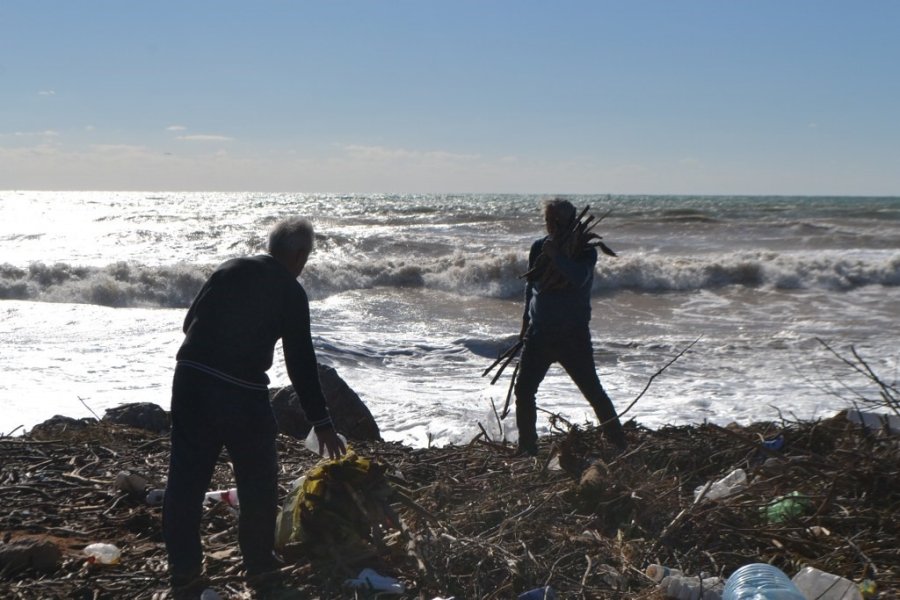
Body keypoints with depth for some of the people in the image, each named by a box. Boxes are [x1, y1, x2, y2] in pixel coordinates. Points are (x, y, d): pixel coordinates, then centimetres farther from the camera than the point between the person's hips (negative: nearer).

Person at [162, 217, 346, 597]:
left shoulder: (230, 270, 12)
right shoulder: (291, 291, 0)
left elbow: (190, 322, 15)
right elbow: (300, 362, -2)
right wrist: (321, 421, 3)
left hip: (190, 379, 5)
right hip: (241, 391, -4)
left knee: (185, 478, 8)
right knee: (258, 480, 14)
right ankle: (259, 563, 26)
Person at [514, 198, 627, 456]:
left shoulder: (584, 249, -5)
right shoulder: (539, 248, 9)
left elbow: (579, 278, -25)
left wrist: (556, 255, -25)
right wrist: (526, 324, 22)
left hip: (573, 335, -5)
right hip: (539, 333, 5)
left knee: (593, 391, -4)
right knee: (523, 390, 1)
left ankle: (619, 444, 8)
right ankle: (527, 447, 14)